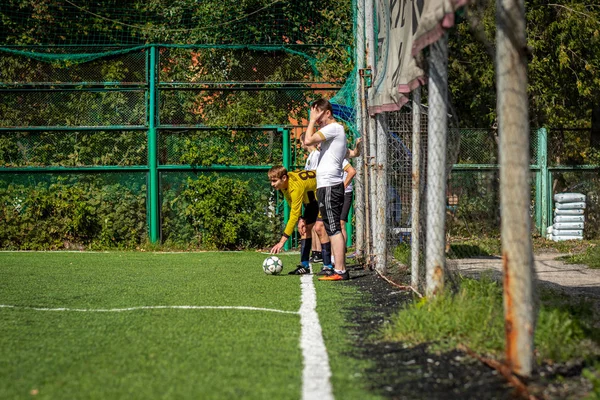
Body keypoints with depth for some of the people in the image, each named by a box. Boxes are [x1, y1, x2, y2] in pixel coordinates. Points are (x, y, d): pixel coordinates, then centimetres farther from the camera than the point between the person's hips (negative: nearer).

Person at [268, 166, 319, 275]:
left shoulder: (296, 187, -38)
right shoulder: (284, 184, -12)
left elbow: (294, 216, -40)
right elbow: (293, 205, 3)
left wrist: (282, 241, -41)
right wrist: (300, 219, -14)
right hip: (312, 199, 9)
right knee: (305, 228, 8)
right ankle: (304, 266, 12)